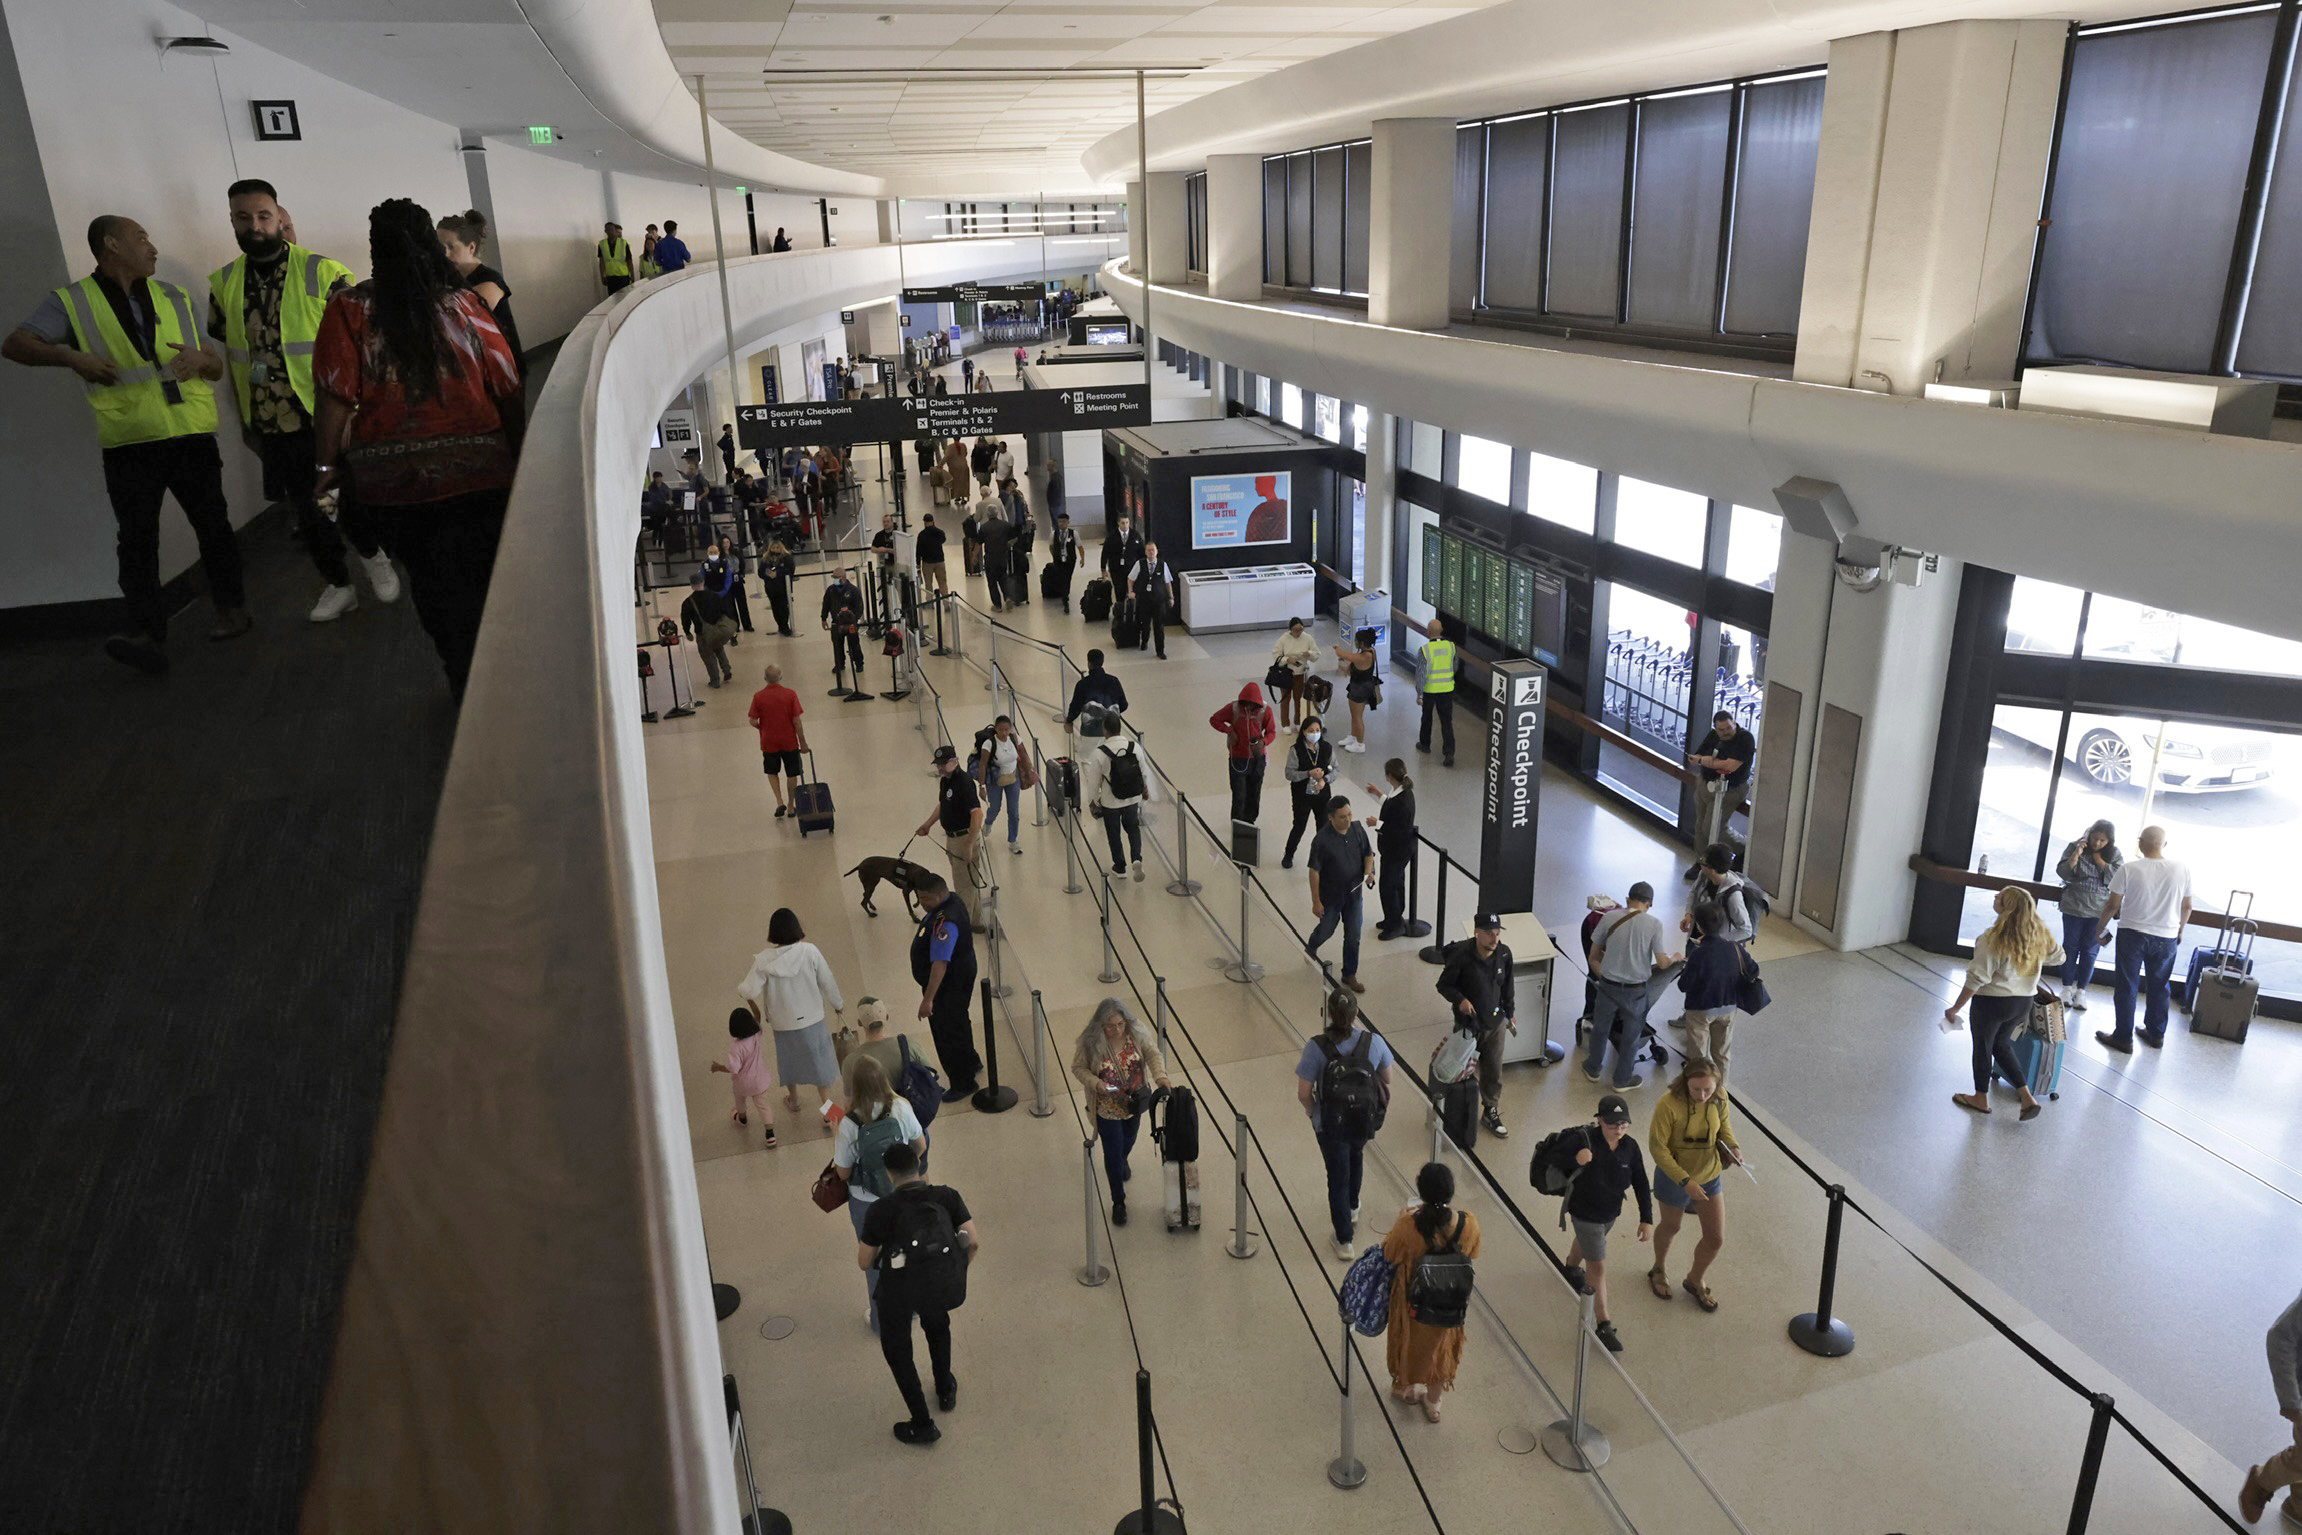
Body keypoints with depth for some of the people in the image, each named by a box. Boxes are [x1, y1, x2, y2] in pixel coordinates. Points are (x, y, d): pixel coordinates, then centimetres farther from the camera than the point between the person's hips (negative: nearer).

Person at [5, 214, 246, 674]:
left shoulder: (173, 297, 14)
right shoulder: (72, 302, 6)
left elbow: (216, 366, 16)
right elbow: (14, 345, -1)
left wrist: (200, 358, -7)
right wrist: (69, 356, -18)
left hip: (192, 435, 2)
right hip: (129, 444, -2)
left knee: (213, 525, 7)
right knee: (138, 541, -7)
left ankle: (231, 607, 23)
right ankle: (150, 637, -11)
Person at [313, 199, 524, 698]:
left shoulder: (348, 310, -5)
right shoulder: (464, 304, -5)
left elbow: (336, 395, -10)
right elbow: (508, 387, -3)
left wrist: (328, 463, 1)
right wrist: (517, 451, 11)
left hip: (391, 481, 1)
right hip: (478, 473, -1)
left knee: (430, 582, 17)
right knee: (484, 581, 9)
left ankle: (465, 680, 25)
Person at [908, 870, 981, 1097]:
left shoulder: (945, 923, -35)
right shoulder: (952, 899, -4)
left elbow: (940, 964, -40)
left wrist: (928, 999, -41)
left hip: (950, 984, -10)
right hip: (960, 974, 10)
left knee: (948, 1032, 6)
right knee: (958, 1022, 29)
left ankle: (963, 1084, 23)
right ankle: (971, 1062, 52)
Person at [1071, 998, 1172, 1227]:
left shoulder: (1136, 1032, -20)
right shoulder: (1090, 1042, -26)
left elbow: (1153, 1053, -9)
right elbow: (1078, 1068, -13)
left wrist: (1160, 1075, -27)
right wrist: (1096, 1083, -29)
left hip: (1134, 1102, 3)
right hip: (1107, 1107, -3)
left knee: (1128, 1141, 30)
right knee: (1112, 1154, 6)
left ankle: (1122, 1162, 65)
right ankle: (1118, 1202, 26)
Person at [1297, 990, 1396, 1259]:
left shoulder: (1316, 1047, -24)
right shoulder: (1373, 1042, -18)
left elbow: (1304, 1094, -18)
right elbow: (1386, 1080, 0)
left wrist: (1314, 1114, 3)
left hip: (1331, 1124, -3)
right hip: (1366, 1121, 3)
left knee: (1338, 1176, 18)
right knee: (1356, 1156, 34)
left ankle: (1345, 1241, 28)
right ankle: (1352, 1208, 58)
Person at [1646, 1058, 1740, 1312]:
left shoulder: (1720, 1098, -17)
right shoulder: (1668, 1105, -32)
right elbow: (1657, 1148, -26)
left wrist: (1733, 1147, -17)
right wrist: (1685, 1181, -29)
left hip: (1710, 1177, 4)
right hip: (1675, 1179, -4)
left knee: (1716, 1238, 11)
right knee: (1671, 1227, 22)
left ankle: (1694, 1281, 40)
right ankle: (1658, 1270, 53)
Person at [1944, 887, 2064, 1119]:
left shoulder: (1993, 938, -25)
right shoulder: (2038, 934, -6)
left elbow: (1977, 979, -22)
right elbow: (2058, 956, 13)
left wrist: (1955, 1008, -13)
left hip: (1992, 1001, -6)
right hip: (2023, 1002, 6)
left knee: (1983, 1047, 16)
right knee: (2001, 1044, 26)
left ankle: (1981, 1098, 32)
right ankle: (2027, 1097, 21)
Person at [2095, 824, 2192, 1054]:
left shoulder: (2128, 868, -14)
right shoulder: (2182, 870, -4)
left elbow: (2112, 905, -10)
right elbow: (2186, 907, 6)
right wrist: (2179, 930, 23)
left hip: (2132, 934, -3)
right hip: (2166, 938, 3)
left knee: (2127, 987, 6)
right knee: (2159, 987, 18)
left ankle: (2124, 1038, 10)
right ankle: (2156, 1034, 30)